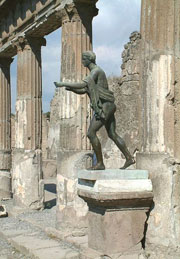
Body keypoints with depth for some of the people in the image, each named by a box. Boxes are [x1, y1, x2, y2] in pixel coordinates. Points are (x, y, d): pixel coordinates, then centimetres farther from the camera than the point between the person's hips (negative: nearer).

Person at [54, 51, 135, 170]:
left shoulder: (96, 71, -12)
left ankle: (100, 163, -8)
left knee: (91, 133, -12)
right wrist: (71, 88, 3)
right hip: (106, 106, 11)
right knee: (112, 134, 13)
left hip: (104, 106, -11)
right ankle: (129, 158, 16)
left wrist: (64, 83, -21)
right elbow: (82, 91, 22)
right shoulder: (94, 72, 21)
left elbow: (82, 85, -25)